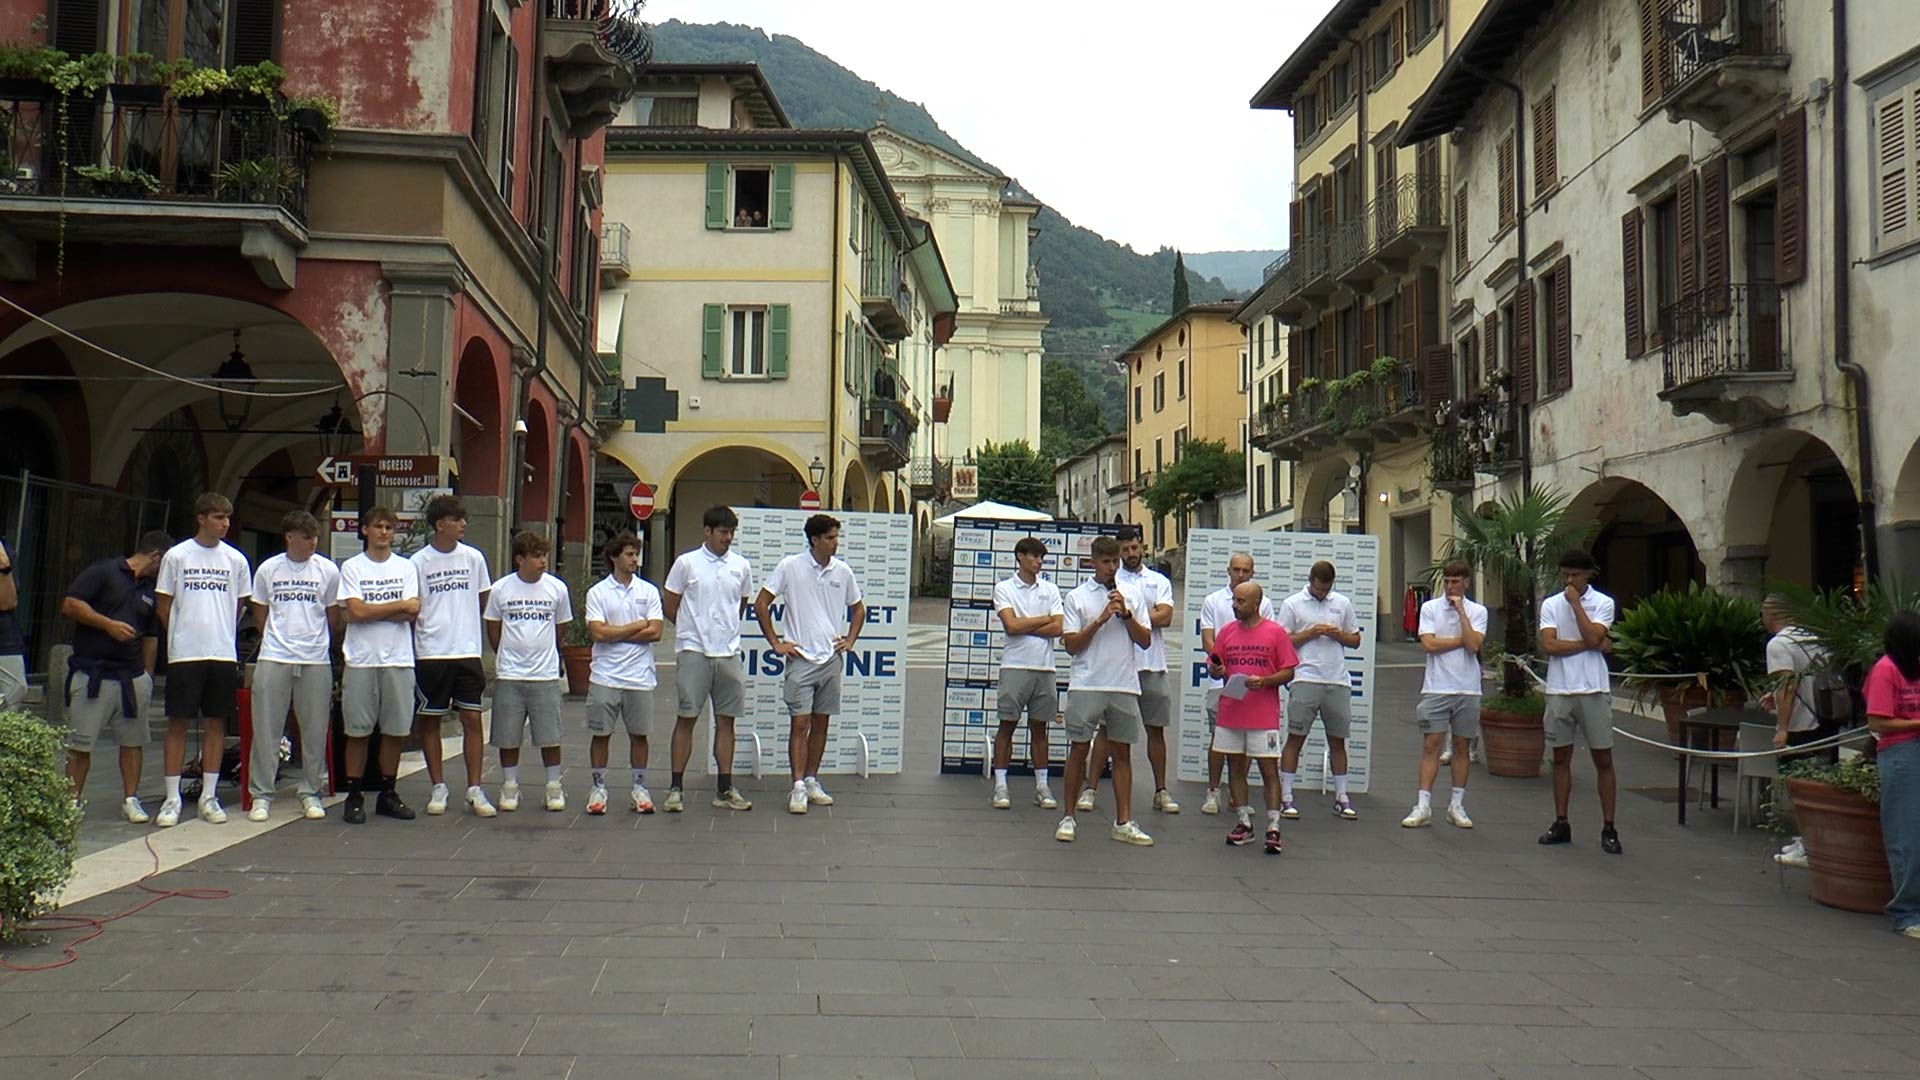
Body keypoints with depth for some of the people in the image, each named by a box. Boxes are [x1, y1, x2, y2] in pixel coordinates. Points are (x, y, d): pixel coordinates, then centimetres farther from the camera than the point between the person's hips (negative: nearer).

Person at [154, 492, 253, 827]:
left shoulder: (236, 560, 7)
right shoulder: (177, 556, 0)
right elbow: (163, 606, 6)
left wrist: (221, 635, 13)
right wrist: (182, 636, 7)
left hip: (223, 655, 3)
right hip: (184, 654, -2)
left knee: (216, 724, 6)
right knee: (178, 723, 0)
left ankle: (209, 796, 13)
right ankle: (172, 798, 6)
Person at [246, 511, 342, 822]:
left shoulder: (328, 570, 3)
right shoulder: (268, 569, 5)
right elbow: (260, 614, 14)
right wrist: (277, 640, 13)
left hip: (316, 660, 0)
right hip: (273, 659, 0)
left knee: (315, 731, 5)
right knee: (266, 729, 1)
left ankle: (311, 793, 15)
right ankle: (261, 794, 10)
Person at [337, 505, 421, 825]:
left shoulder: (406, 568, 10)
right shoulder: (351, 567, 4)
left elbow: (411, 614, -2)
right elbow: (355, 612, -9)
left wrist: (371, 610, -8)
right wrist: (400, 605, -4)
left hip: (398, 659, 2)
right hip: (361, 659, -2)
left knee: (395, 730, 6)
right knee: (358, 731, 1)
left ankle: (387, 793, 16)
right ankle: (354, 796, 9)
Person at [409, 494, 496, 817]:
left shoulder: (473, 557, 5)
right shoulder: (419, 562, -2)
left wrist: (466, 628, 12)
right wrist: (409, 651, -2)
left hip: (468, 651, 2)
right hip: (431, 654, -2)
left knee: (472, 719, 0)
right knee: (430, 720, 5)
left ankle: (475, 790, 5)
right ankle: (438, 788, 16)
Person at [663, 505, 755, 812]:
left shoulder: (741, 566, 8)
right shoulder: (687, 562, -2)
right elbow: (668, 604, 5)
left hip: (729, 652, 4)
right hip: (693, 651, -3)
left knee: (726, 720, 7)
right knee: (686, 718, 0)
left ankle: (726, 790, 13)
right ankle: (676, 788, 6)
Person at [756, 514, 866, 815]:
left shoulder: (843, 571, 6)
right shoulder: (790, 566, -5)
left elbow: (858, 609, 21)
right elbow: (761, 604, -2)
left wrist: (850, 640, 10)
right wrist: (776, 643, -4)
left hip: (832, 658, 4)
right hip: (801, 658, -4)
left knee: (821, 723, 10)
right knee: (800, 723, -6)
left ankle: (812, 781, 20)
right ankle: (798, 788, -4)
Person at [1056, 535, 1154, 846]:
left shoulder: (1132, 595, 10)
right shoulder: (1076, 598, 3)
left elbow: (1145, 640, 5)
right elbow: (1071, 644, -4)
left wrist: (1126, 614, -8)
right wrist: (1101, 619, -12)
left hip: (1124, 686, 2)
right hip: (1086, 685, -2)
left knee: (1123, 753, 6)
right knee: (1079, 749, 1)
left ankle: (1123, 823, 11)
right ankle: (1068, 817, 12)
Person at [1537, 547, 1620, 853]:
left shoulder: (1603, 603, -1)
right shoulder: (1550, 604, 5)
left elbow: (1592, 637, -17)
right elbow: (1548, 645, -8)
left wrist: (1575, 603, -12)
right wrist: (1591, 645, -10)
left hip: (1594, 690, -2)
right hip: (1559, 690, 2)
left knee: (1603, 760, 1)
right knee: (1561, 758, 9)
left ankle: (1609, 829, 8)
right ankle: (1561, 823, 17)